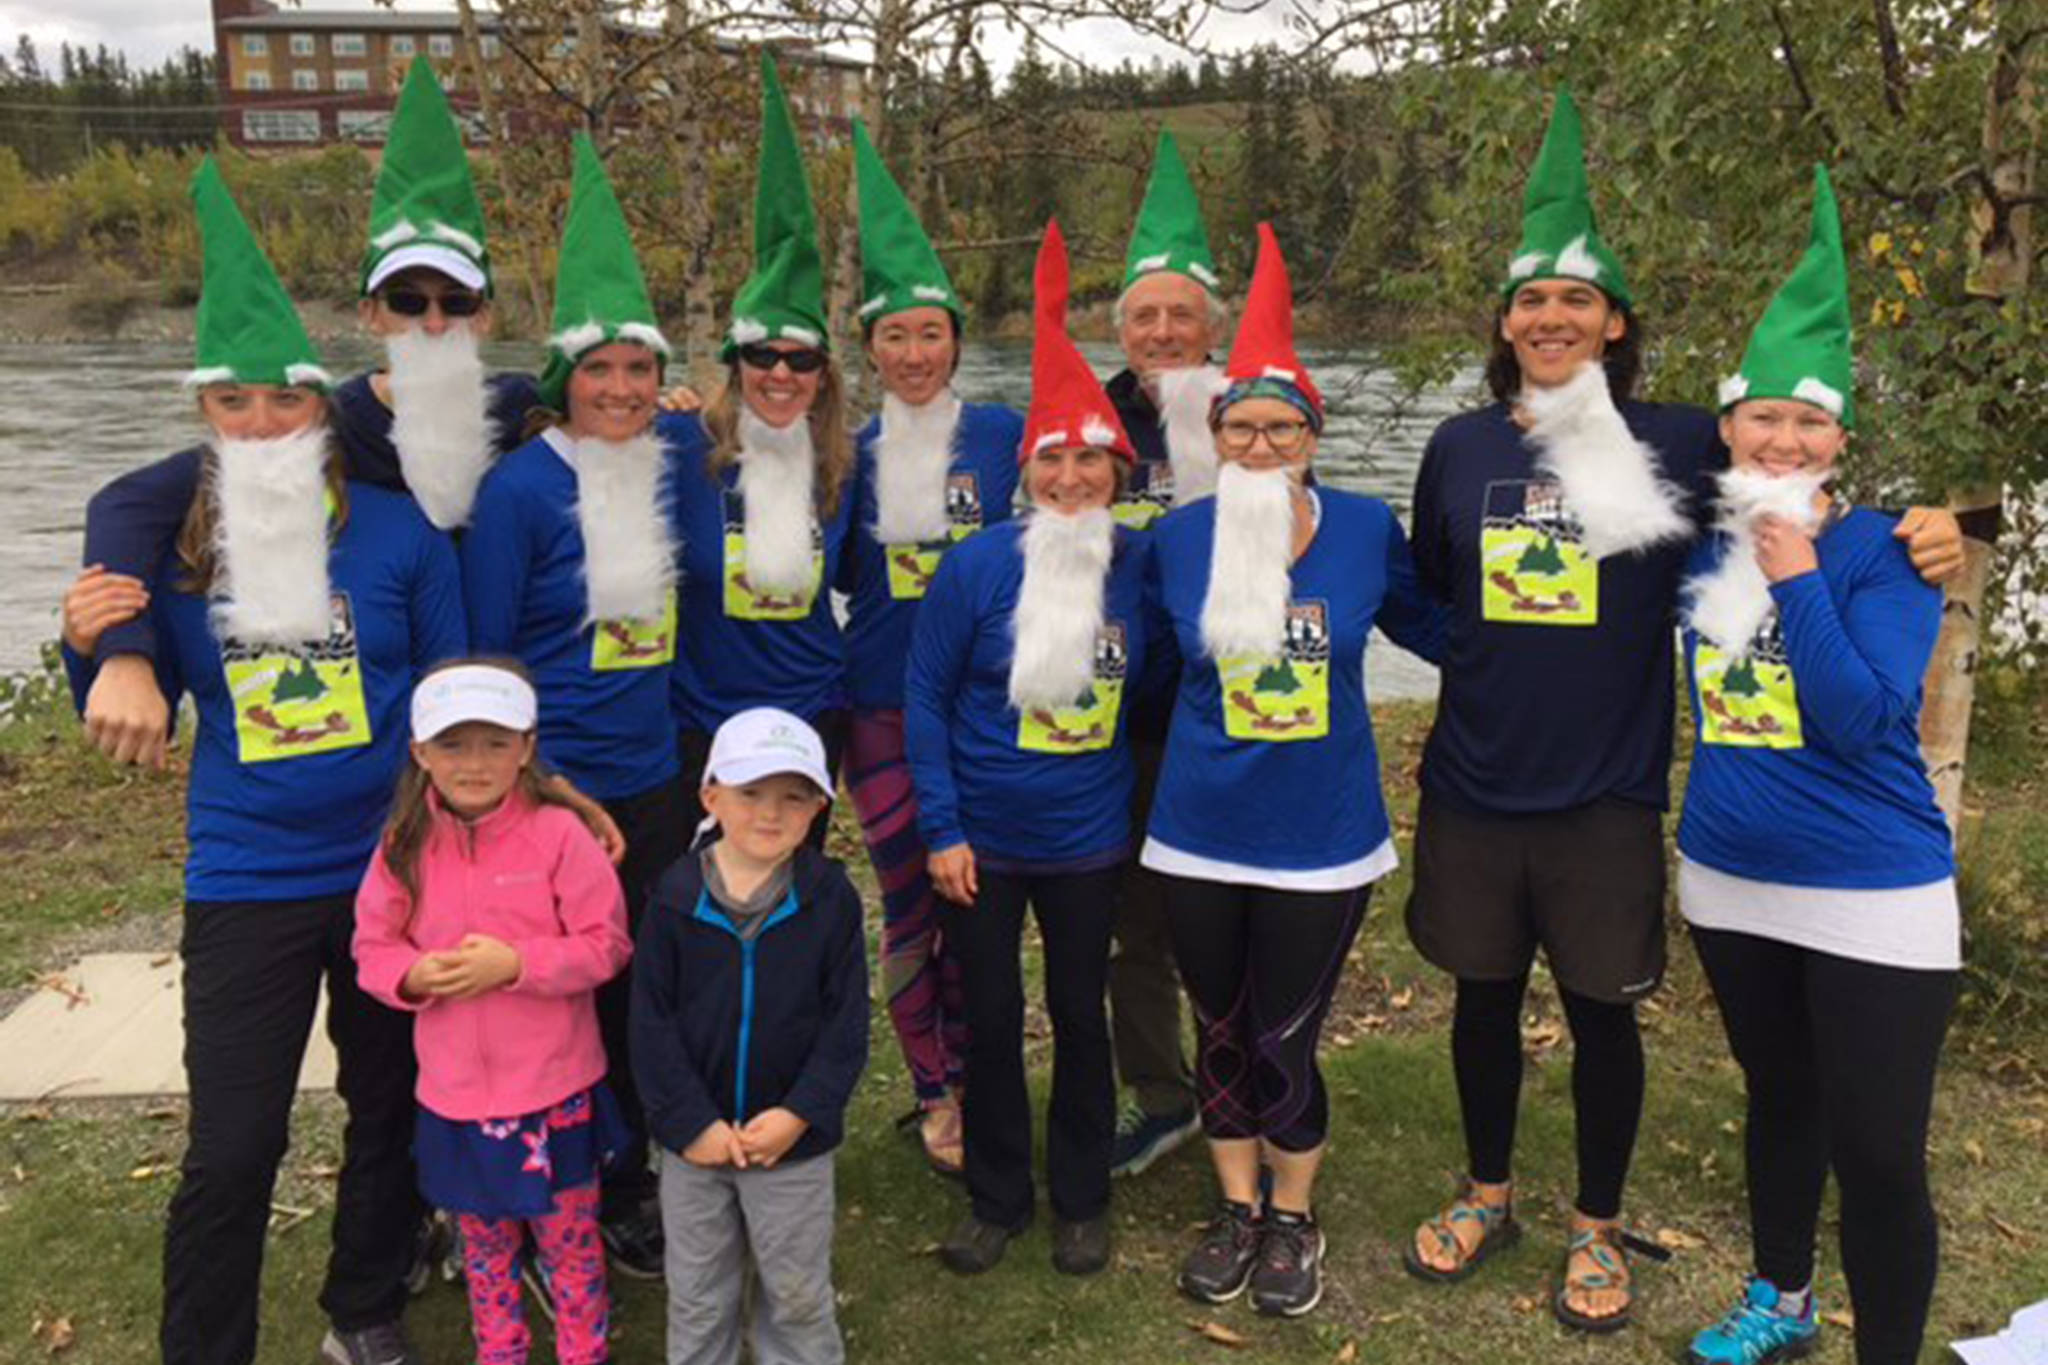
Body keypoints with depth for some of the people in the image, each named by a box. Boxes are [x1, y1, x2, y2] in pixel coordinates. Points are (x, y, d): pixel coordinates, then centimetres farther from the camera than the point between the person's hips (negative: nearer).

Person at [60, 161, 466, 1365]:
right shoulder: (170, 547, -1)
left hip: (395, 871, 0)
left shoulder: (399, 531, -5)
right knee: (232, 1151, 1)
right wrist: (90, 648, -13)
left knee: (392, 1111, 16)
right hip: (246, 885, 0)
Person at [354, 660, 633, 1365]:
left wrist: (517, 964, -25)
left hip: (555, 1092, -3)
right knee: (484, 1244, 22)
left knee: (569, 1239, 13)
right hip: (454, 1094, 4)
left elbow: (605, 944, -13)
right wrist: (412, 975, -16)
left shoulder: (558, 833, -14)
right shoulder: (404, 846, -3)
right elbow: (372, 948, 5)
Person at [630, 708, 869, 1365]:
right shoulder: (677, 897, -10)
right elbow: (651, 1022, -8)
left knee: (797, 1292, 17)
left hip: (794, 1138, -1)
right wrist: (691, 1121, -14)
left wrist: (799, 1113, -16)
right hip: (693, 1139, 1)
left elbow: (847, 1022, -8)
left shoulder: (830, 897, -11)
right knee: (696, 1294, 20)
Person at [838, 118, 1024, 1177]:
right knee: (907, 902, 7)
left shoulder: (1004, 436, -1)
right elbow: (840, 576, 10)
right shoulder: (850, 452, 5)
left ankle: (972, 1077, 24)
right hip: (881, 707, 1)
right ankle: (935, 1091, 23)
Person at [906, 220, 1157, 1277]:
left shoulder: (1140, 564, -7)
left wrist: (1145, 804, 2)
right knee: (990, 1019, 12)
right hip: (983, 841, -1)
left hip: (1087, 841, 1)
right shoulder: (976, 567, -12)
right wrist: (940, 829, -9)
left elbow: (1152, 689, 5)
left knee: (1079, 1015, 14)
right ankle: (997, 1198, 32)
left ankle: (1081, 1200, 34)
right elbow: (925, 697, -7)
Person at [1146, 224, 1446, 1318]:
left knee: (1284, 1040, 6)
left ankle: (1294, 1220, 32)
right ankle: (1236, 1209, 37)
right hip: (1200, 833, 2)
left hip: (1321, 835, -1)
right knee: (1219, 1031, 15)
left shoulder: (1364, 528, -7)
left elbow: (1431, 627, 9)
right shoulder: (1177, 538, -5)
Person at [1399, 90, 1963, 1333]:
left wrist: (1921, 536, -17)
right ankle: (1488, 1195, 37)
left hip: (1606, 796, -2)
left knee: (1601, 1010, 10)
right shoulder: (1459, 448, 2)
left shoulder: (1678, 445, -5)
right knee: (1485, 996, 15)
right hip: (1471, 790, 3)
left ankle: (1599, 1228, 32)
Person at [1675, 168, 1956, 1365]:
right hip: (1731, 879, 5)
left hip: (1871, 895, -5)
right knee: (1777, 1099, 22)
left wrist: (1795, 577, -22)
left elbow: (1862, 719, -23)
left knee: (1878, 1154, -1)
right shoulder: (1706, 542, 1)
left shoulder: (1885, 555, -12)